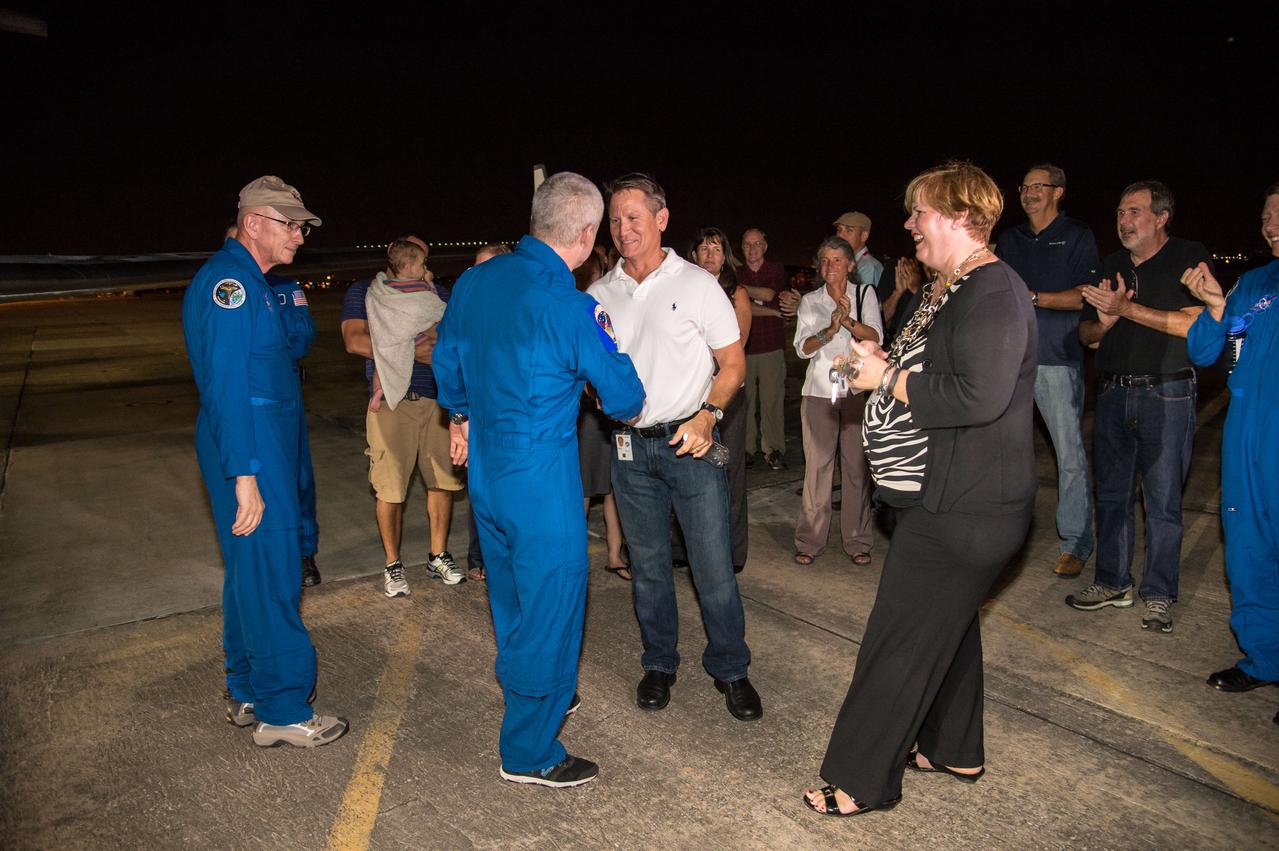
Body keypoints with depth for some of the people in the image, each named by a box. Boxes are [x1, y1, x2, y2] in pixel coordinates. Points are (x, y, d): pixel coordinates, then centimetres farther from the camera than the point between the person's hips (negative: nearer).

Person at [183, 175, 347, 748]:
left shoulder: (247, 282, 17)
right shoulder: (228, 281, -15)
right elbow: (226, 384, -22)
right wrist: (245, 474, -24)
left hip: (263, 447, 11)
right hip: (250, 454, -11)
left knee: (253, 572, 16)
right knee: (271, 578, -4)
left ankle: (247, 695, 29)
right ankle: (282, 711, 7)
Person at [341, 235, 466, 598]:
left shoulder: (438, 293, 18)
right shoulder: (364, 292, 7)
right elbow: (356, 341, -10)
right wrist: (410, 349, -13)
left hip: (436, 399, 4)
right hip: (391, 401, -3)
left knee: (443, 480, 5)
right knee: (389, 488, -2)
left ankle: (438, 556, 23)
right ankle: (392, 565, 15)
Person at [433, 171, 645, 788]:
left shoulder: (474, 280, 0)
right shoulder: (572, 309, -21)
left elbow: (447, 360, 15)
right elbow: (624, 399, -11)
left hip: (484, 470, 8)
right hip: (541, 478, -8)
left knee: (511, 593, 24)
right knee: (552, 603, 5)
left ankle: (529, 695, 47)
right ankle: (529, 752, 17)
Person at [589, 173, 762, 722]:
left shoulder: (698, 284, -2)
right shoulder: (599, 295, 7)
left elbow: (733, 364, -1)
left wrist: (707, 415, -15)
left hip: (689, 443, -3)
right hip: (630, 448, 3)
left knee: (714, 566, -1)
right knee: (647, 563, 13)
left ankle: (729, 669, 18)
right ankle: (659, 664, 30)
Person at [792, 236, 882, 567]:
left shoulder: (865, 293, 7)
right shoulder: (810, 301, 10)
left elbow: (876, 337, -5)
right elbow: (803, 348, -1)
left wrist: (849, 321, -21)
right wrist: (831, 329, -18)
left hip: (857, 389, 0)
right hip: (819, 391, 1)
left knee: (857, 465, -1)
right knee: (817, 466, -2)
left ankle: (857, 540, 11)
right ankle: (810, 541, 7)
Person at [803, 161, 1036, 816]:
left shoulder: (992, 292, -19)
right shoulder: (944, 288, 14)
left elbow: (979, 397, -30)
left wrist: (888, 379, -20)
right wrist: (881, 365, 4)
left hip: (961, 509, -11)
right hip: (944, 498, 11)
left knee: (900, 639, -3)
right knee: (947, 622, 21)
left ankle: (861, 781, 10)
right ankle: (954, 751, 39)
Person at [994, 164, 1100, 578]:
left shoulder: (1077, 236, 4)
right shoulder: (1010, 239, 19)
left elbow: (1087, 296, -5)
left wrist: (1033, 298, -14)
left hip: (1058, 359, -5)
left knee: (1070, 454, -3)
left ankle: (1076, 543, 6)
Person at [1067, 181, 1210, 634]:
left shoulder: (1190, 258, -3)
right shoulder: (1111, 266, 13)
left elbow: (1197, 325, -15)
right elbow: (1086, 333, 15)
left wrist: (1127, 309, -17)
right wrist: (1103, 324, -8)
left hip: (1167, 396, -5)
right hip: (1113, 393, 5)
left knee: (1162, 502, 1)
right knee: (1111, 494, 11)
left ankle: (1158, 595, 14)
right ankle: (1114, 583, 24)